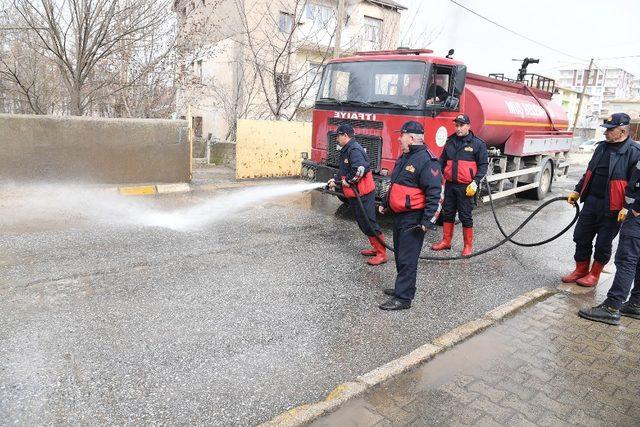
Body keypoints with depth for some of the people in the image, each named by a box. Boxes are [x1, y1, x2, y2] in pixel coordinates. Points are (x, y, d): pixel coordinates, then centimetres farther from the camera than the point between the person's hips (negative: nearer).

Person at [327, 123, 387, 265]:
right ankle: (376, 248, 27)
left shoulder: (354, 149, -17)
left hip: (363, 194, -11)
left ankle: (382, 254, -1)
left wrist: (348, 181, -20)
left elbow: (360, 168, -31)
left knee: (369, 223, -7)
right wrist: (335, 180, 15)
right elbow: (344, 171, 26)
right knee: (362, 223, 16)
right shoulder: (346, 150, 17)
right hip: (354, 194, 11)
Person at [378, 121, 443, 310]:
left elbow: (435, 193, -22)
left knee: (407, 259, -4)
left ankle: (403, 298, 4)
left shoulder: (426, 161, -18)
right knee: (400, 254, 19)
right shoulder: (404, 157, 13)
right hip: (399, 216, 10)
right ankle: (402, 287, 34)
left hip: (413, 219, -10)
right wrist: (385, 204, 30)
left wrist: (428, 221, -26)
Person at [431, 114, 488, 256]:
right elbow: (442, 161, 15)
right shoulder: (450, 142, 9)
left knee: (466, 216, 3)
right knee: (447, 213, 12)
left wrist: (475, 182, -14)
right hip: (450, 185, 5)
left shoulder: (478, 144, -3)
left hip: (465, 187, -4)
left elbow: (483, 165, -4)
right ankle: (446, 241, 25)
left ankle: (468, 245, 15)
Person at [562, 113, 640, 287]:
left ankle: (594, 274, 24)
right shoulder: (602, 146, 9)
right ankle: (580, 270, 27)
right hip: (591, 201, 7)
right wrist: (577, 191, 17)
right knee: (581, 236, 11)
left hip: (612, 208, -6)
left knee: (603, 243, 7)